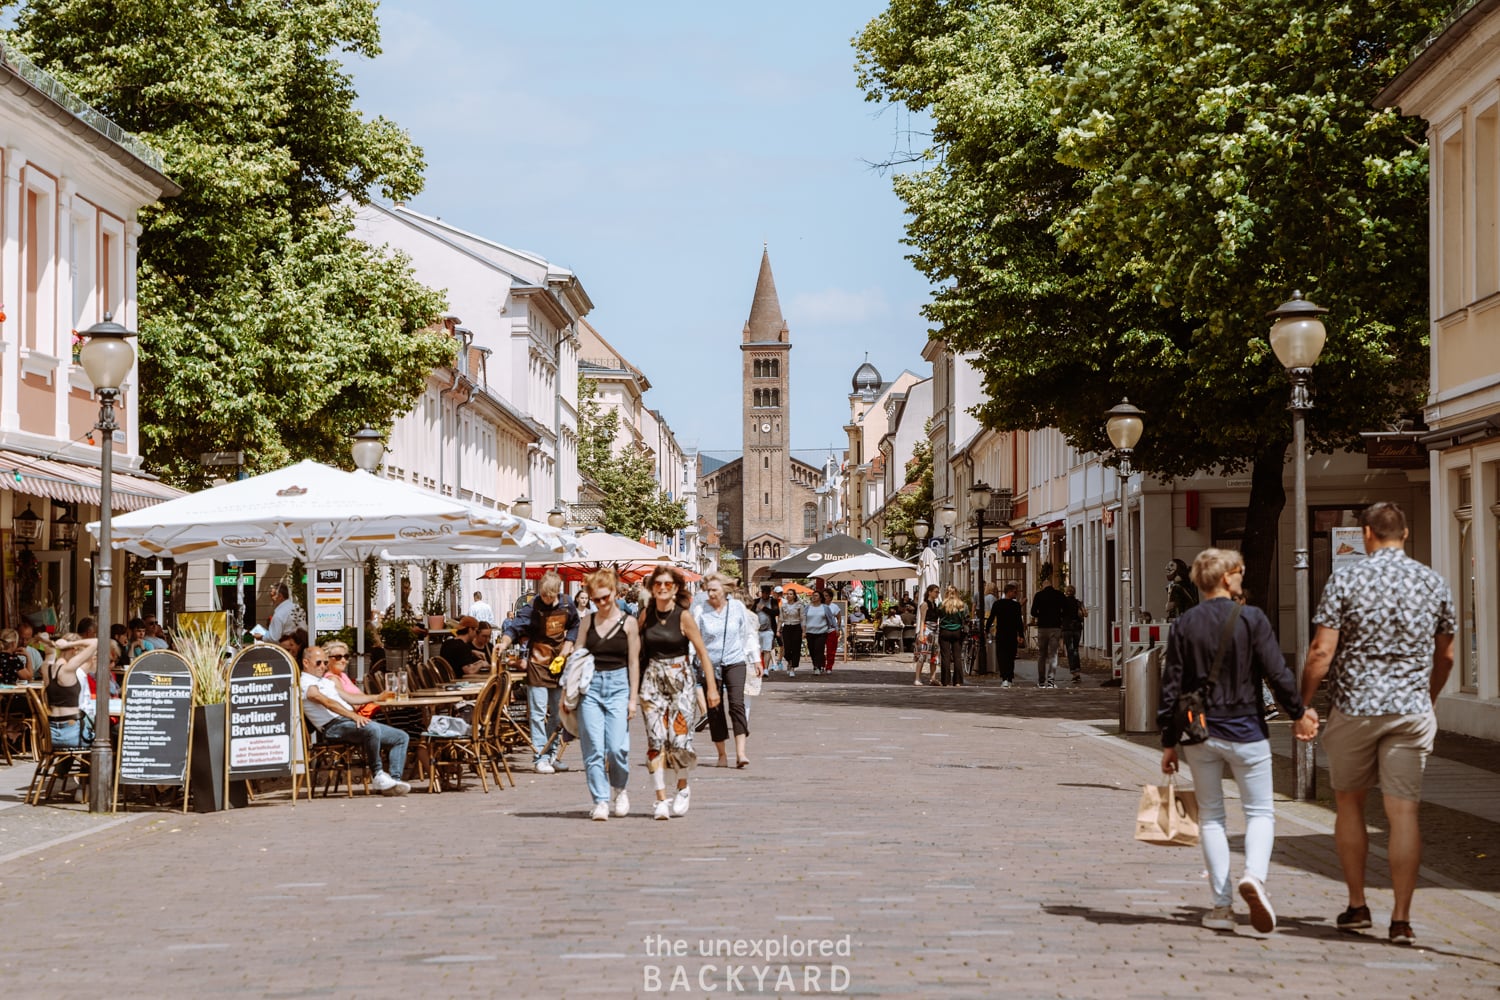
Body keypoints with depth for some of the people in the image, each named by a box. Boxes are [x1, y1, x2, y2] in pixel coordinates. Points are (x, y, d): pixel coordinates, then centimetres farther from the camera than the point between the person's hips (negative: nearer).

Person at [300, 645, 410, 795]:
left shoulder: (326, 681, 29)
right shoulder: (305, 683, -4)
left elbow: (348, 698, 36)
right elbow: (327, 702, -19)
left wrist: (377, 697, 32)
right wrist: (353, 716, -30)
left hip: (351, 721, 10)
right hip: (333, 726, -10)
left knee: (401, 737, 2)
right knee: (372, 729, -39)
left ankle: (394, 780, -10)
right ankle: (378, 775, -27)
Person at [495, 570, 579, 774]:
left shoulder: (567, 605, 0)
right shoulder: (533, 608, -15)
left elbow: (574, 626, 16)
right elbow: (515, 627, -23)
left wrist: (568, 645, 2)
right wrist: (504, 642, -41)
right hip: (538, 663, -5)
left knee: (557, 712, 11)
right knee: (538, 712, -8)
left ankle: (552, 755, 20)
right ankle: (539, 758, -6)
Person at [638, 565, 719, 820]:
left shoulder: (683, 617, -8)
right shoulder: (646, 614, 2)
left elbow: (702, 652, -5)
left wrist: (711, 687, -8)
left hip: (680, 679, -3)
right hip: (653, 681, 3)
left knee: (679, 739, -9)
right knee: (656, 740, -5)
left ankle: (683, 789, 18)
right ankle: (661, 799, 0)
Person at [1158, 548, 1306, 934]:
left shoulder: (1184, 624, 1)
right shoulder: (1251, 618, -8)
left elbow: (1171, 686, 2)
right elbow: (1278, 673, -8)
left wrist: (1169, 741, 8)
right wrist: (1299, 713, 8)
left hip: (1199, 735, 3)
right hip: (1245, 731, -2)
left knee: (1210, 816, 12)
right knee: (1260, 811, 8)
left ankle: (1222, 906, 9)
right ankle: (1255, 875, -20)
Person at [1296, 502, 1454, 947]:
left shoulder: (1347, 579, -6)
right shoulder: (1434, 584, 4)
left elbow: (1321, 651, -10)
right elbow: (1444, 657, 14)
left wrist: (1301, 706, -1)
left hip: (1355, 706, -2)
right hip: (1412, 710, 2)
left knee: (1348, 802, 15)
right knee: (1403, 811, 1)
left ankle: (1357, 906, 18)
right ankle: (1401, 918, -2)